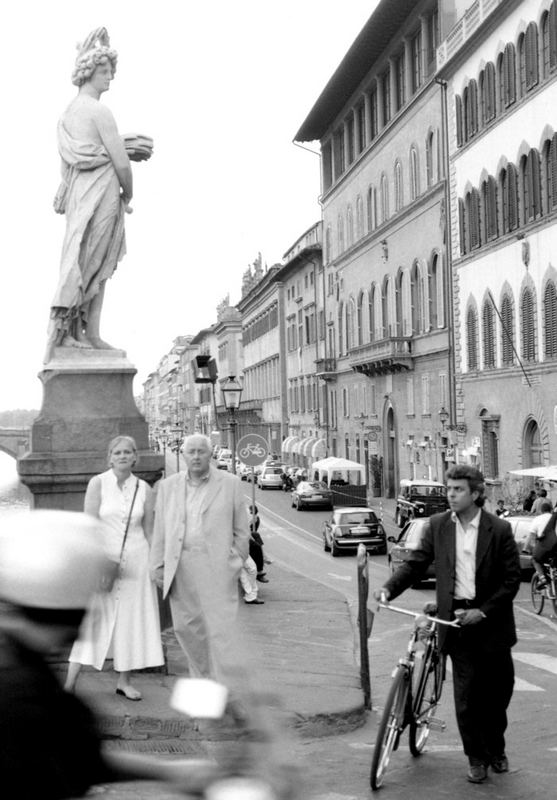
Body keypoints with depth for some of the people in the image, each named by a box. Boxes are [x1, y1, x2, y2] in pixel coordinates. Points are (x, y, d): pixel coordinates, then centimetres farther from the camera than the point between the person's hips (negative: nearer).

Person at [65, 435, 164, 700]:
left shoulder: (144, 489, 4)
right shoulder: (98, 483, -5)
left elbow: (149, 531, 10)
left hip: (136, 560, 3)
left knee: (132, 620, 7)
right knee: (92, 620, -4)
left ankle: (124, 681, 18)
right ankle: (70, 682, -1)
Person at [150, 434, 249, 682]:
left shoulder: (230, 484, 4)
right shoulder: (168, 486, 10)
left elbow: (241, 529, 7)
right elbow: (160, 530, 11)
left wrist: (238, 560, 3)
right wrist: (158, 565, 8)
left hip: (217, 568, -3)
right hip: (181, 566, 3)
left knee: (218, 629, -4)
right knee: (185, 626, 7)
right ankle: (199, 677, 26)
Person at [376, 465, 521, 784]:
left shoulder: (499, 529, -7)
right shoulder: (438, 525, 0)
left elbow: (512, 578, -6)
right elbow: (417, 563, 3)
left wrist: (483, 611, -12)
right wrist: (390, 588, -13)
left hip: (491, 622, -1)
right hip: (458, 620, 1)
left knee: (498, 691, 11)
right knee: (466, 696, 1)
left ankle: (495, 749, 36)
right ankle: (477, 759, 18)